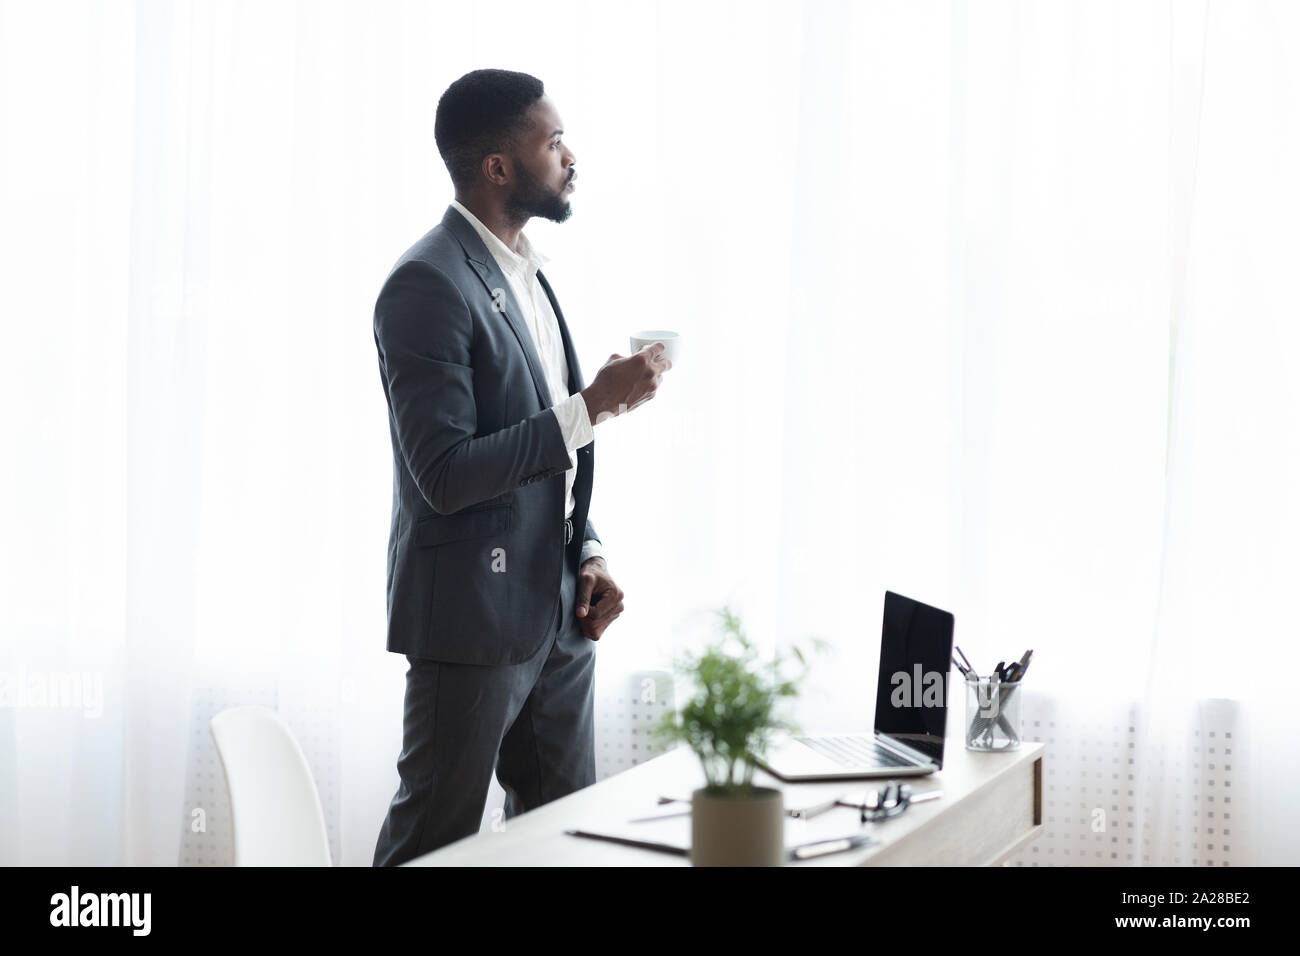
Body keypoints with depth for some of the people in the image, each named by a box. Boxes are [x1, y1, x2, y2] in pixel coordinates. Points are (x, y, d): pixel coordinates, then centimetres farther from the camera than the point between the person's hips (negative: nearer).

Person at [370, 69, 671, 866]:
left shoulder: (528, 273, 13)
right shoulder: (427, 285, -17)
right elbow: (443, 475, -23)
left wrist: (588, 554, 6)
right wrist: (594, 406, -22)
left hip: (559, 615, 9)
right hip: (475, 619, -9)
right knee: (434, 843, 3)